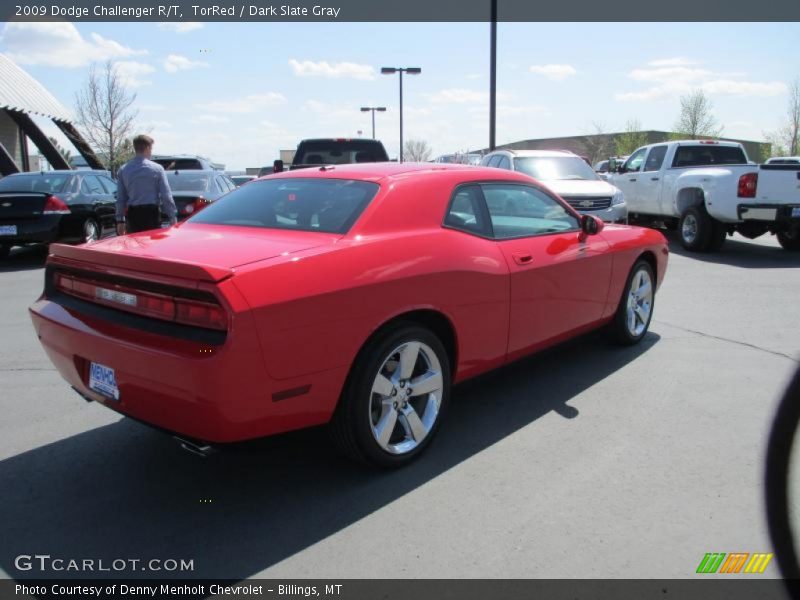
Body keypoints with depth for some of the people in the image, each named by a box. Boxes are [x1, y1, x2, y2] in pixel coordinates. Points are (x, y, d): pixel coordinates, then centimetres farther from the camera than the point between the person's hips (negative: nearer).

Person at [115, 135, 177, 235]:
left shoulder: (123, 170, 5)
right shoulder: (157, 168, -5)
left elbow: (120, 198, 7)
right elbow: (166, 195, -8)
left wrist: (120, 220, 12)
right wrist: (173, 217, -2)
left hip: (133, 214, 3)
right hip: (151, 213, -3)